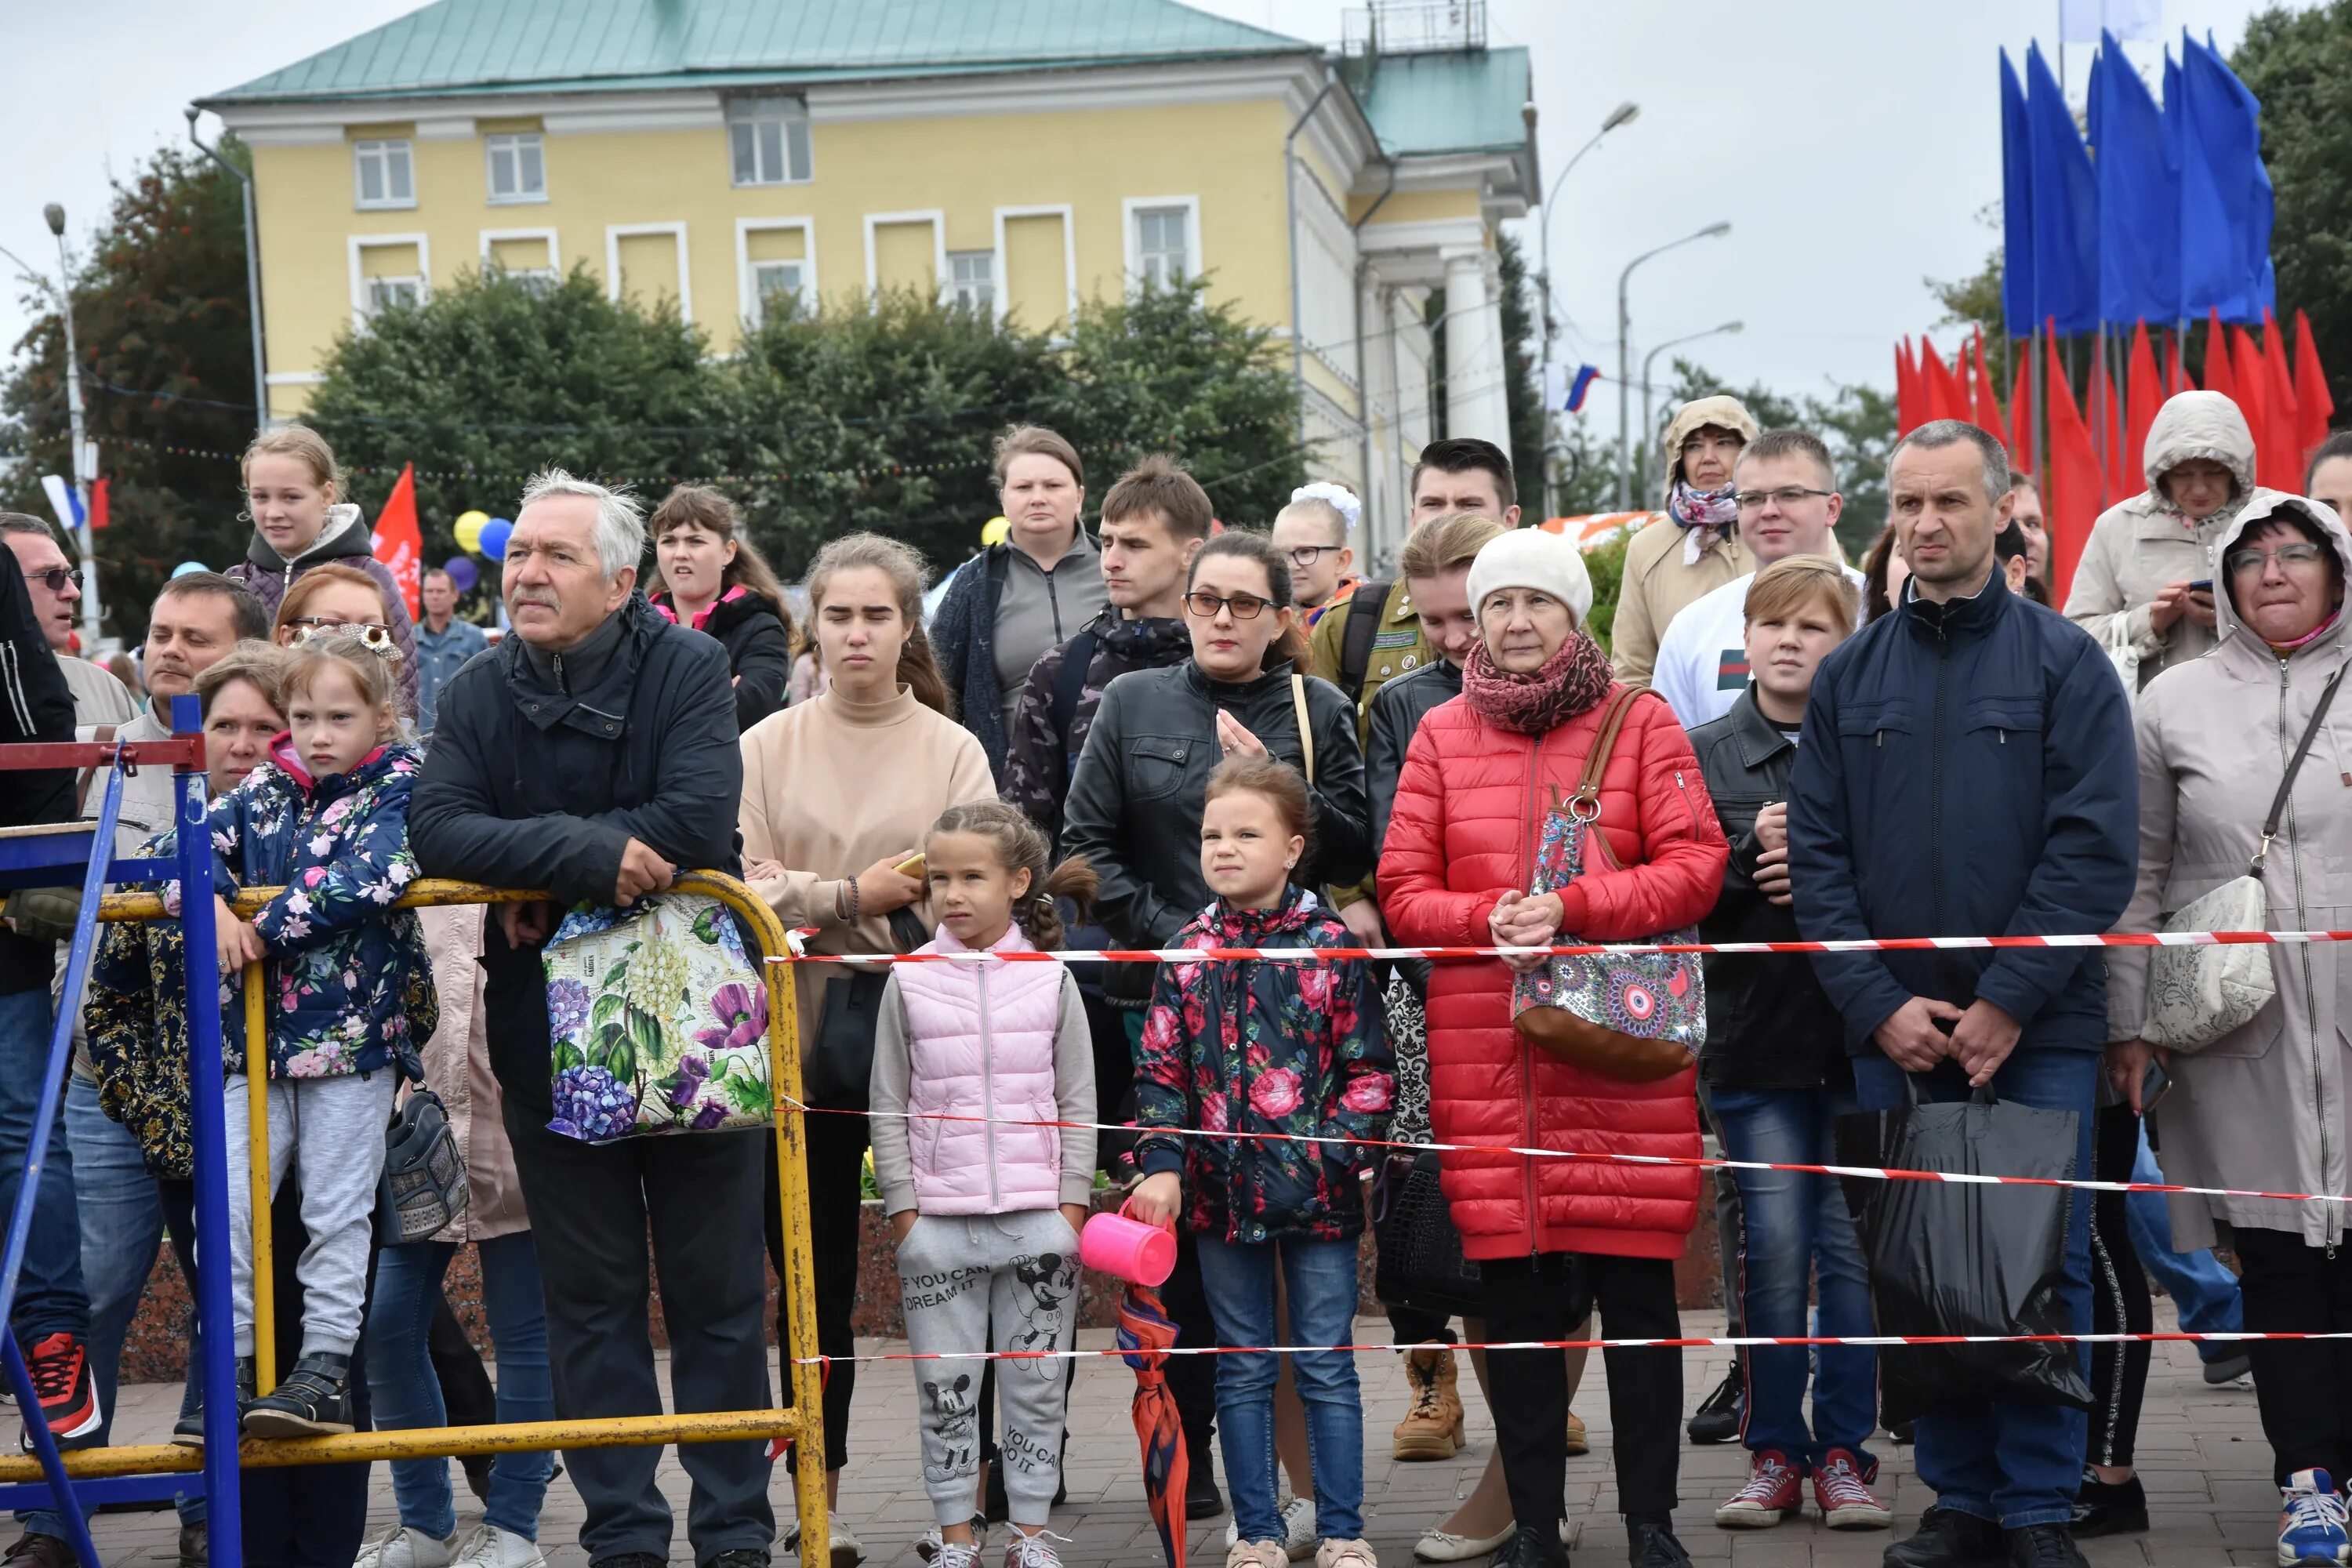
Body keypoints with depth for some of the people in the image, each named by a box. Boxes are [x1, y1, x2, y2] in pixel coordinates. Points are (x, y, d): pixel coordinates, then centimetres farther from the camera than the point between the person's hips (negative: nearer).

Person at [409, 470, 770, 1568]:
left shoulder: (687, 668, -7)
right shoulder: (478, 695, 2)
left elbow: (698, 820, -21)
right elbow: (437, 829, -13)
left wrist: (538, 876, -16)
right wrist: (587, 853, -25)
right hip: (548, 1036, 3)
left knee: (717, 1291, 7)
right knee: (589, 1299, 9)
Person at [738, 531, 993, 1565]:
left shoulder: (954, 751, 2)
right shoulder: (767, 747, 5)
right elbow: (743, 893, -3)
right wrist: (855, 896, -14)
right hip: (802, 1035, 1)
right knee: (813, 1276, 5)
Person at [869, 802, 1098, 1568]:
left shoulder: (1051, 979, 2)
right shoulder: (909, 981, 1)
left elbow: (1077, 1103, 4)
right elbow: (889, 1109, 4)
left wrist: (1073, 1206, -1)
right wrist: (904, 1209, -2)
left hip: (1038, 1218, 0)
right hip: (938, 1220, 0)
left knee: (1038, 1384, 6)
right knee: (943, 1387, 5)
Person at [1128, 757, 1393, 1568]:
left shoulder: (1332, 945, -4)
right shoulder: (1190, 952, 4)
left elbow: (1371, 1067, -2)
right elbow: (1162, 1069, 4)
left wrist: (1336, 1150, -12)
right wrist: (1163, 1163, -7)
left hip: (1317, 1188, -2)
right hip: (1223, 1187, 3)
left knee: (1327, 1367, 4)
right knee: (1243, 1369, 10)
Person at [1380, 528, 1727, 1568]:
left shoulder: (1639, 724, 6)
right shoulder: (1441, 735, 11)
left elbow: (1694, 867, -2)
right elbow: (1403, 890, 8)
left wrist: (1572, 910, -14)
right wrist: (1488, 919, -11)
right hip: (1483, 1049, 1)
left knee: (1637, 1288, 1)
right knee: (1516, 1295, 4)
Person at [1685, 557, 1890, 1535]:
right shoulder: (1703, 756, 6)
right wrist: (1752, 853, -14)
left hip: (1859, 1029, -1)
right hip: (1754, 1033, 1)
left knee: (1853, 1248, 3)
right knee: (1772, 1249, 2)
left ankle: (1845, 1451, 12)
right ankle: (1775, 1451, 13)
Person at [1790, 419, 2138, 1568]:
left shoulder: (2064, 663, 0)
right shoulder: (1849, 676, 9)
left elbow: (2096, 847, -7)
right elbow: (1815, 856, 5)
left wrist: (2007, 1003, -13)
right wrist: (1878, 1004, -8)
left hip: (2037, 1031, -3)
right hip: (1892, 1033, 3)